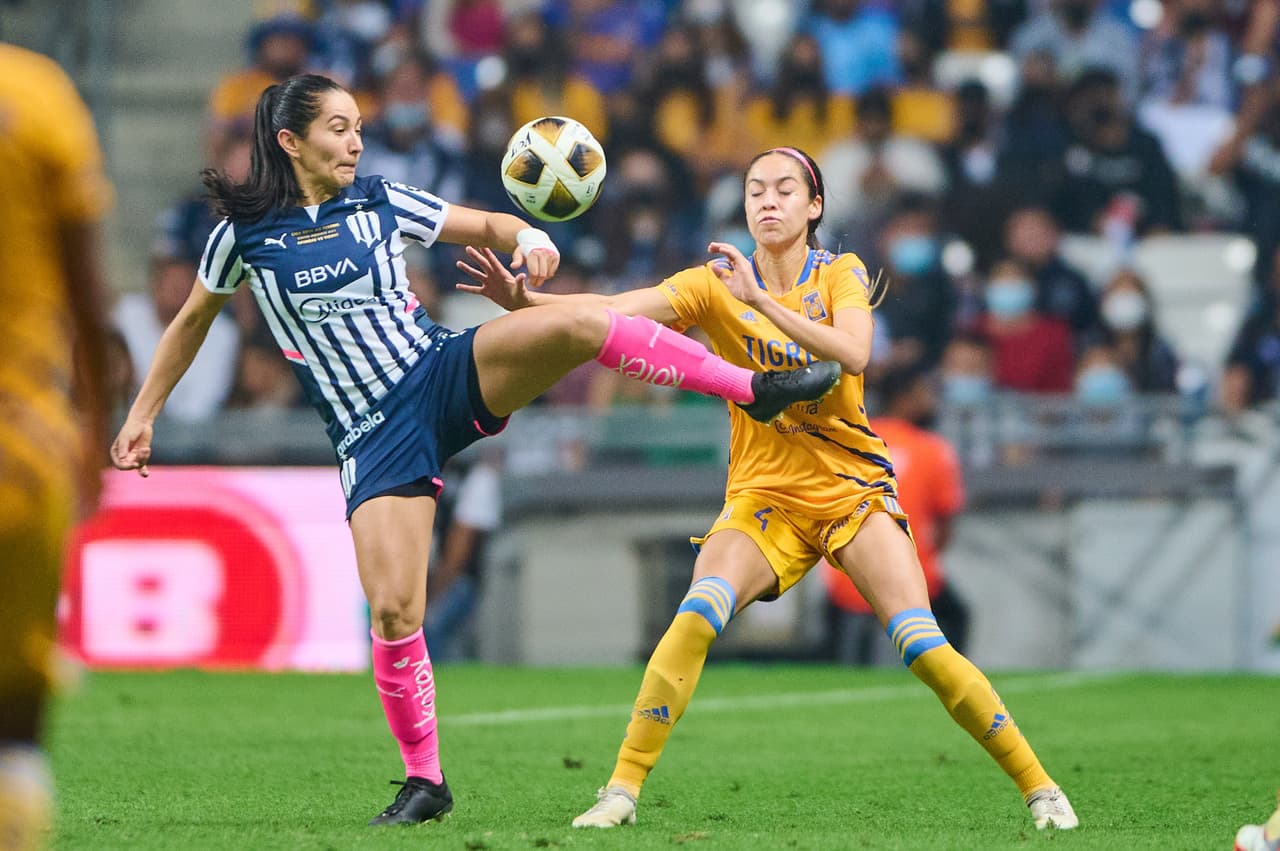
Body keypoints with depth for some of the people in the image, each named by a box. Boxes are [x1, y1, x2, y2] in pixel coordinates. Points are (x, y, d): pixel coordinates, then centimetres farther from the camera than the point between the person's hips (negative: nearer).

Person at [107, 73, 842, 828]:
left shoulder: (379, 203, 7)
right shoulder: (245, 233, 3)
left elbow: (487, 226, 14)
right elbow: (191, 323, 18)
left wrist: (529, 238, -9)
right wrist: (142, 416, 18)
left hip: (449, 376, 1)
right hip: (374, 437, -1)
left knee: (574, 321, -26)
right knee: (393, 611, -13)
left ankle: (758, 388, -17)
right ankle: (424, 782, 6)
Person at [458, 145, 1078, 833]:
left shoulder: (841, 275, -2)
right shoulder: (717, 285, -2)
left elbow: (852, 354, -23)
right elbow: (614, 309, -15)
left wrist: (761, 300, -30)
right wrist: (522, 299, -31)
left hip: (852, 488, 0)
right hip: (763, 495, 0)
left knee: (924, 647, -12)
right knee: (699, 613, -26)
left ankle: (1038, 787, 2)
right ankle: (622, 790, -23)